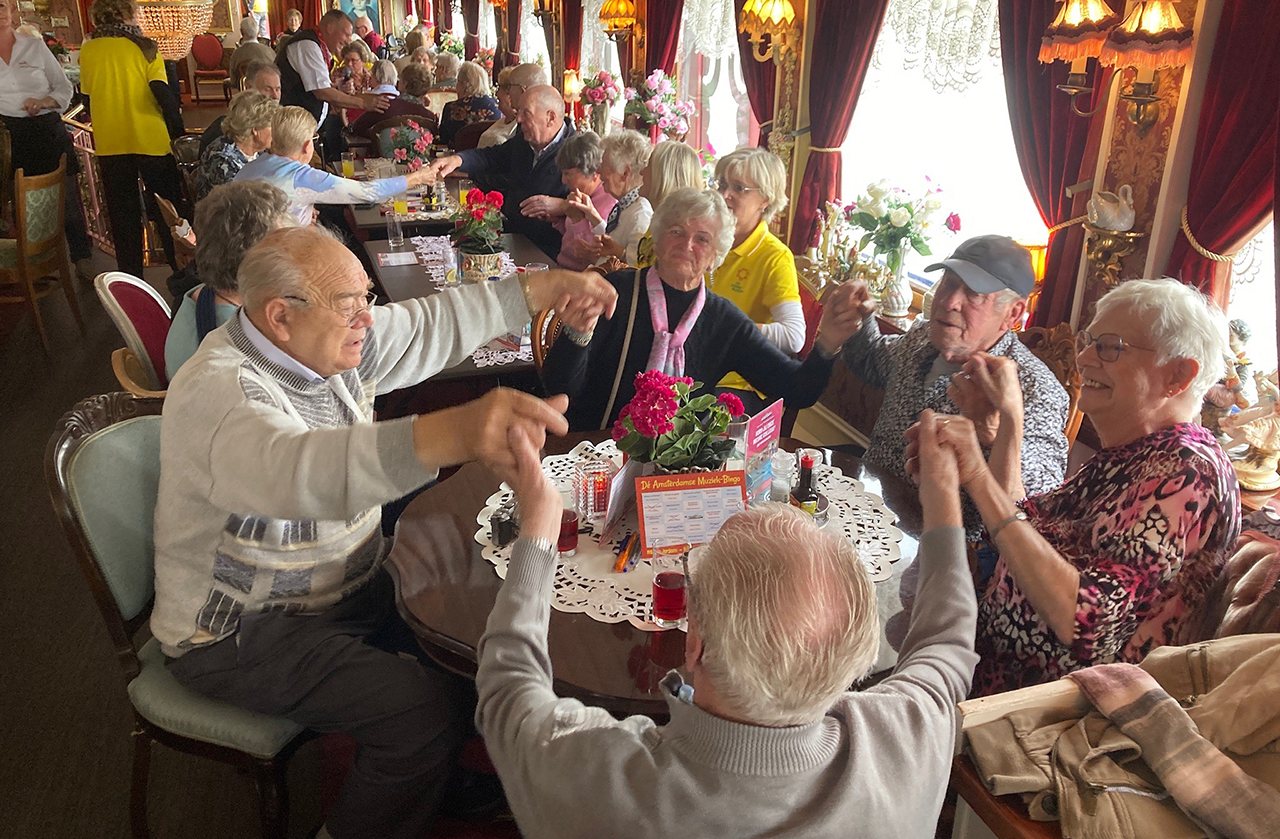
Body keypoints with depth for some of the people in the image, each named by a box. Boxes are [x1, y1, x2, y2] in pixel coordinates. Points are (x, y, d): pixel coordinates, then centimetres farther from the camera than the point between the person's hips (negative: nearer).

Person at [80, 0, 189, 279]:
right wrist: (178, 133, -9)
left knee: (122, 214, 12)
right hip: (151, 140, -3)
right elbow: (162, 93, -14)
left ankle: (130, 277, 15)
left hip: (108, 144, 3)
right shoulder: (143, 47, -7)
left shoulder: (87, 51, 4)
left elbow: (88, 96, 12)